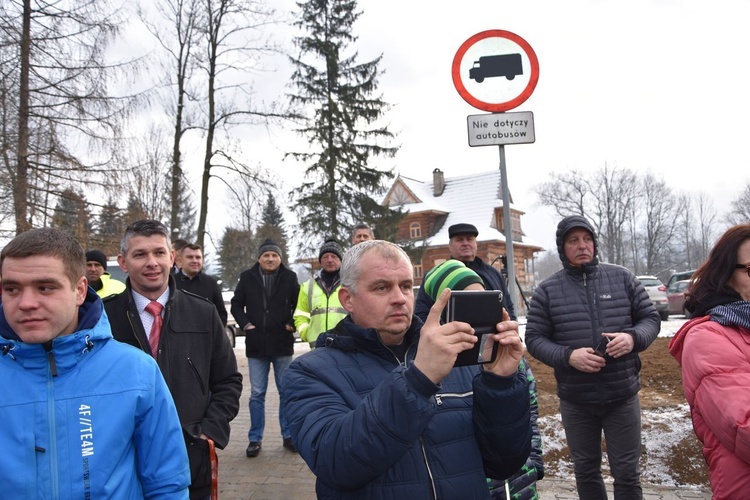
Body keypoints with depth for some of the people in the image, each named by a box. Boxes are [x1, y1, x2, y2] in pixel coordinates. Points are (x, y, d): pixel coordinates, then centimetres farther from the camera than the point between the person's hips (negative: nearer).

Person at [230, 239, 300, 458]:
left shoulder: (289, 277, -1)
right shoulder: (247, 278, 1)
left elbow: (299, 304, 6)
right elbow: (236, 304, 9)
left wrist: (292, 323, -5)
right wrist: (245, 323, -3)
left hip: (282, 343, 0)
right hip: (256, 344, 0)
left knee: (286, 391, 8)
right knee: (257, 394, 6)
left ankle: (288, 435, 21)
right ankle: (255, 439, 17)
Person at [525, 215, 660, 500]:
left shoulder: (622, 278, 0)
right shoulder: (547, 290, -3)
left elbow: (651, 318, 5)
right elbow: (535, 338, -3)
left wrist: (633, 337, -17)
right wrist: (568, 356, -20)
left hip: (623, 396, 0)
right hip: (575, 401, 0)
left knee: (627, 472, 12)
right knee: (585, 470, 18)